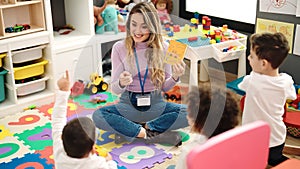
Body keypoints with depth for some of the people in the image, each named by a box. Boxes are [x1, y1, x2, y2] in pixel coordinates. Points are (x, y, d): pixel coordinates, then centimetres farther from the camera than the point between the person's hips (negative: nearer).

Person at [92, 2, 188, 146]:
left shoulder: (163, 48, -4)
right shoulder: (119, 48, -6)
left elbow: (165, 87, 2)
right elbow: (115, 89, -5)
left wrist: (175, 78, -20)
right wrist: (121, 83, -28)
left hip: (155, 104, 1)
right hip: (128, 104, -1)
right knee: (98, 116, -29)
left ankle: (129, 130, -19)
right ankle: (150, 134, -21)